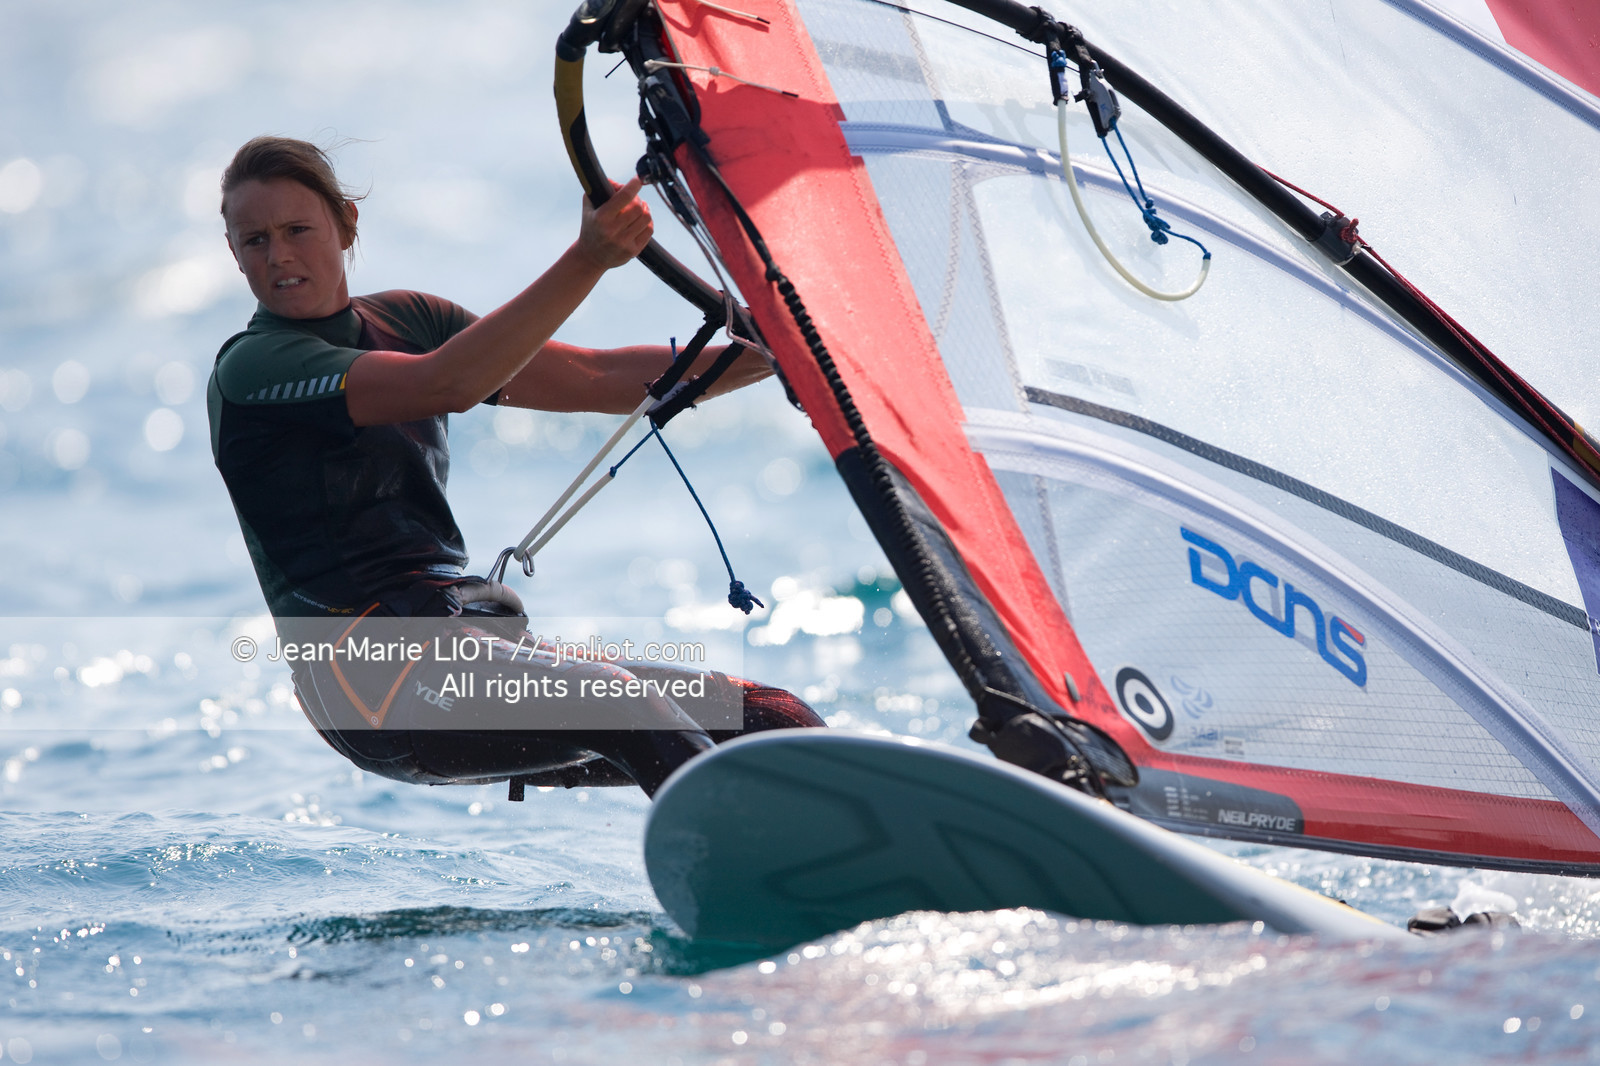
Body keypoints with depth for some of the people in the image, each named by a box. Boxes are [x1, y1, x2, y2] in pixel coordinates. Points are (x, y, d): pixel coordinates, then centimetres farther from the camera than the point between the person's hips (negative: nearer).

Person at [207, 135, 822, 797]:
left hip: (474, 638, 8)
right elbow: (448, 385, -19)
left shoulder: (404, 320, 19)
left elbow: (597, 382, 16)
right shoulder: (252, 369, -4)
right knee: (618, 702, -33)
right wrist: (587, 260, -28)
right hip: (367, 674, -8)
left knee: (773, 718, -8)